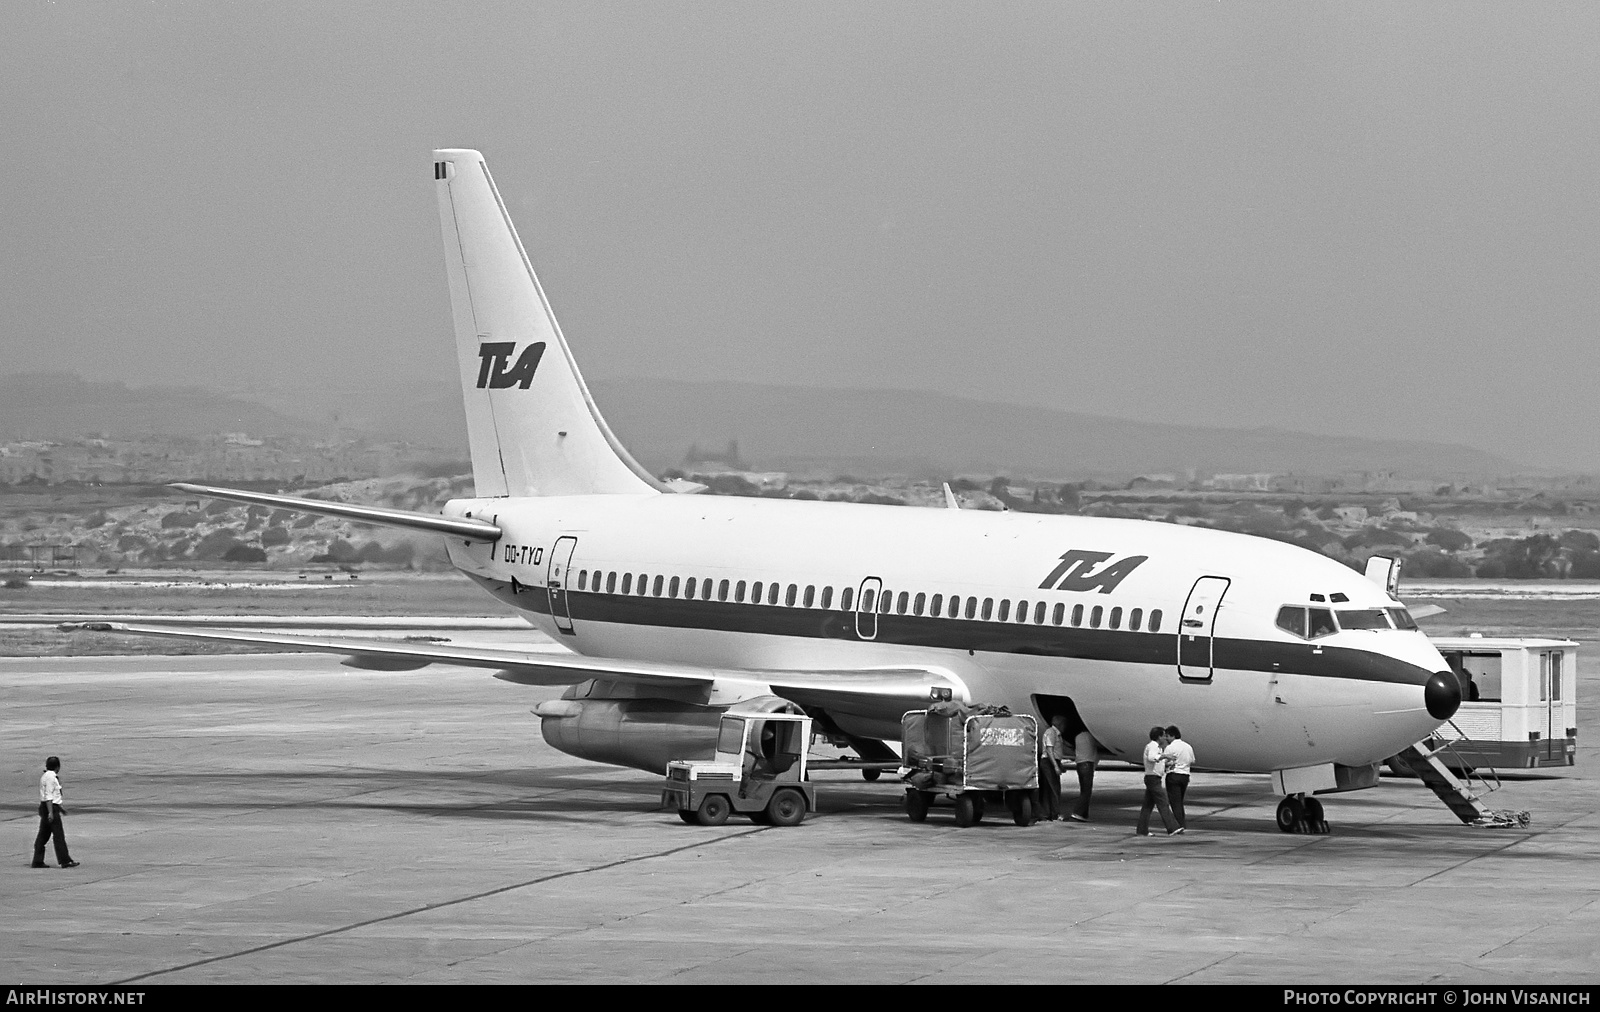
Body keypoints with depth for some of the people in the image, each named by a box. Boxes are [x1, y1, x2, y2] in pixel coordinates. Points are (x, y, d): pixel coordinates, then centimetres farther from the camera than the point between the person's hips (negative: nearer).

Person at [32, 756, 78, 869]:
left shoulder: (45, 777, 16)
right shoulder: (50, 778, -15)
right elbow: (48, 796, -20)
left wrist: (60, 808, 31)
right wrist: (51, 812, -23)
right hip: (50, 807, -10)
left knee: (44, 835, 10)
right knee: (59, 835, -7)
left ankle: (38, 861, 11)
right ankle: (65, 861, -6)